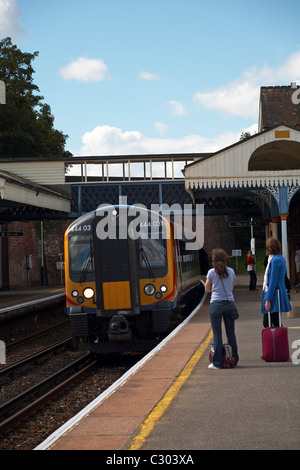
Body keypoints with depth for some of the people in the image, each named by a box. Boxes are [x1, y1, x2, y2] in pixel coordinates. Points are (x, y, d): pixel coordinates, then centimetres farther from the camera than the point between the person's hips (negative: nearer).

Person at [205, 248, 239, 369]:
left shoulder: (212, 272, -5)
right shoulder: (231, 272, 5)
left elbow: (207, 289, 5)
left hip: (216, 304, -3)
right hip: (229, 303, 3)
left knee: (217, 333, 0)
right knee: (231, 333, 11)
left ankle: (217, 363, 1)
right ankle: (234, 360, 16)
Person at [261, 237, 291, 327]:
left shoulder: (275, 260, -16)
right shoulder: (281, 259, 13)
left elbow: (273, 281, -19)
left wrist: (268, 300, -20)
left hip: (273, 293, -10)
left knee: (267, 323, -7)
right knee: (276, 323, 13)